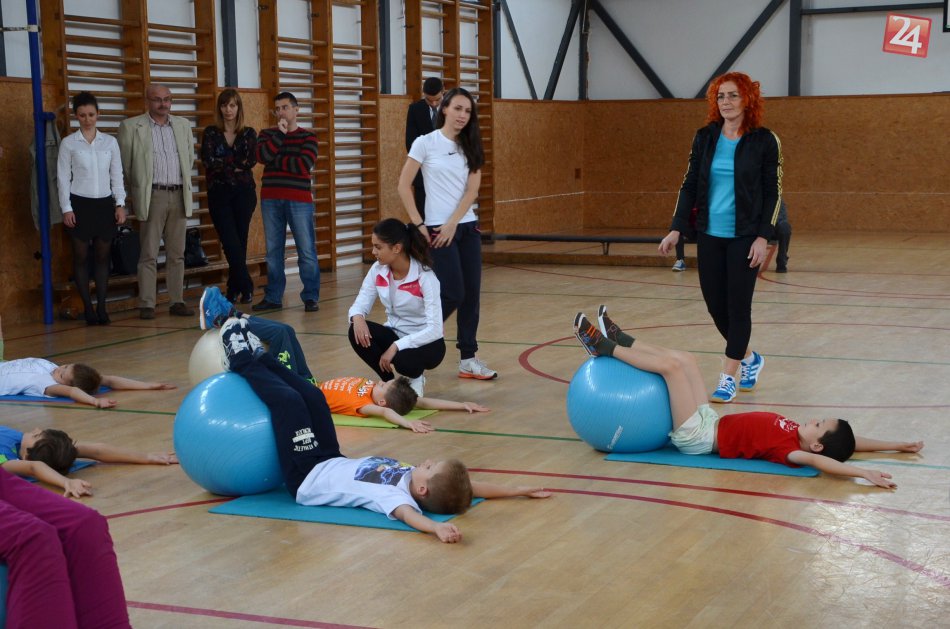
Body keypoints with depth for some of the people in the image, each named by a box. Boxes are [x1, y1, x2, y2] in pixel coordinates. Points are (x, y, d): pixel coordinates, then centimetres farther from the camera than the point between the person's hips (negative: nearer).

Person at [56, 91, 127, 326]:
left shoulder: (110, 142, 7)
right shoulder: (68, 143, 1)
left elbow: (117, 176, 9)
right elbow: (63, 178, 0)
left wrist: (120, 204, 2)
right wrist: (66, 208, -6)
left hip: (104, 203, 2)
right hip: (79, 204, -2)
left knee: (103, 256, 3)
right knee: (81, 256, -1)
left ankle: (101, 307, 8)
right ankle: (88, 308, 5)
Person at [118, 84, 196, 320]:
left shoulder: (183, 125, 12)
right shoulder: (131, 127, -1)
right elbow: (125, 164, 4)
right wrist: (138, 189, 8)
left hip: (179, 196, 4)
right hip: (152, 197, -4)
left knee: (177, 254, 6)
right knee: (149, 254, -4)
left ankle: (177, 301, 11)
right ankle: (146, 305, -2)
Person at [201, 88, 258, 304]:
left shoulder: (249, 133, 7)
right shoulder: (211, 132, 5)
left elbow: (252, 161, -8)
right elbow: (207, 160, -9)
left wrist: (223, 164, -10)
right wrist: (236, 164, -9)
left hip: (244, 192, 1)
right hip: (218, 193, -1)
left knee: (240, 242, 2)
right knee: (230, 242, -11)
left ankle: (234, 289, 11)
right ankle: (246, 286, -6)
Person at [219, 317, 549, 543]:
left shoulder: (395, 493, -40)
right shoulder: (423, 482, -21)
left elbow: (408, 513, -61)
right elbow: (469, 487, -11)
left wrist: (436, 527, -80)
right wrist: (517, 490, -15)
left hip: (306, 477, -7)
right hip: (332, 465, 7)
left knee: (289, 400, -7)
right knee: (312, 396, 14)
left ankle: (243, 359, 20)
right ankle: (257, 359, 38)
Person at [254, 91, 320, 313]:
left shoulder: (308, 137, 3)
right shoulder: (267, 134, 11)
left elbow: (304, 165, -13)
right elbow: (262, 156, -9)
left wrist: (275, 160, -7)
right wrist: (280, 133, -8)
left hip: (299, 200, -3)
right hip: (271, 199, 3)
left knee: (306, 250, -2)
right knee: (273, 251, 8)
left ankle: (310, 297, 6)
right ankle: (273, 297, 16)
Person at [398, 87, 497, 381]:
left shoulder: (470, 147, 7)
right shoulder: (426, 142, -5)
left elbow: (472, 190, 0)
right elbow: (404, 186, -5)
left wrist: (453, 223, -11)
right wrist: (418, 224, -10)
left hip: (467, 226, 5)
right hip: (437, 228, -5)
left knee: (471, 293, 3)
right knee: (453, 294, -8)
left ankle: (468, 359, 9)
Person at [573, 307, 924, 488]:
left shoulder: (788, 449, -26)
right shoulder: (799, 436, -5)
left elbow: (816, 461, -45)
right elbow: (850, 442, 4)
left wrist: (864, 473, -57)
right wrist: (897, 446, -1)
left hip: (698, 437, -9)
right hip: (708, 422, 9)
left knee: (671, 365, -16)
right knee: (682, 359, 11)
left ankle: (605, 348, 0)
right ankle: (618, 342, 23)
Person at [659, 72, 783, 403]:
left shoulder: (764, 140, -5)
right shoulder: (705, 137, 4)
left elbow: (773, 192, -4)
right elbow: (690, 185, 7)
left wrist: (763, 237, -12)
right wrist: (677, 228, -2)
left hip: (744, 237, -4)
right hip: (710, 235, 4)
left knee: (738, 305, -2)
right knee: (715, 305, 7)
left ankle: (728, 379, 9)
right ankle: (749, 358, 32)